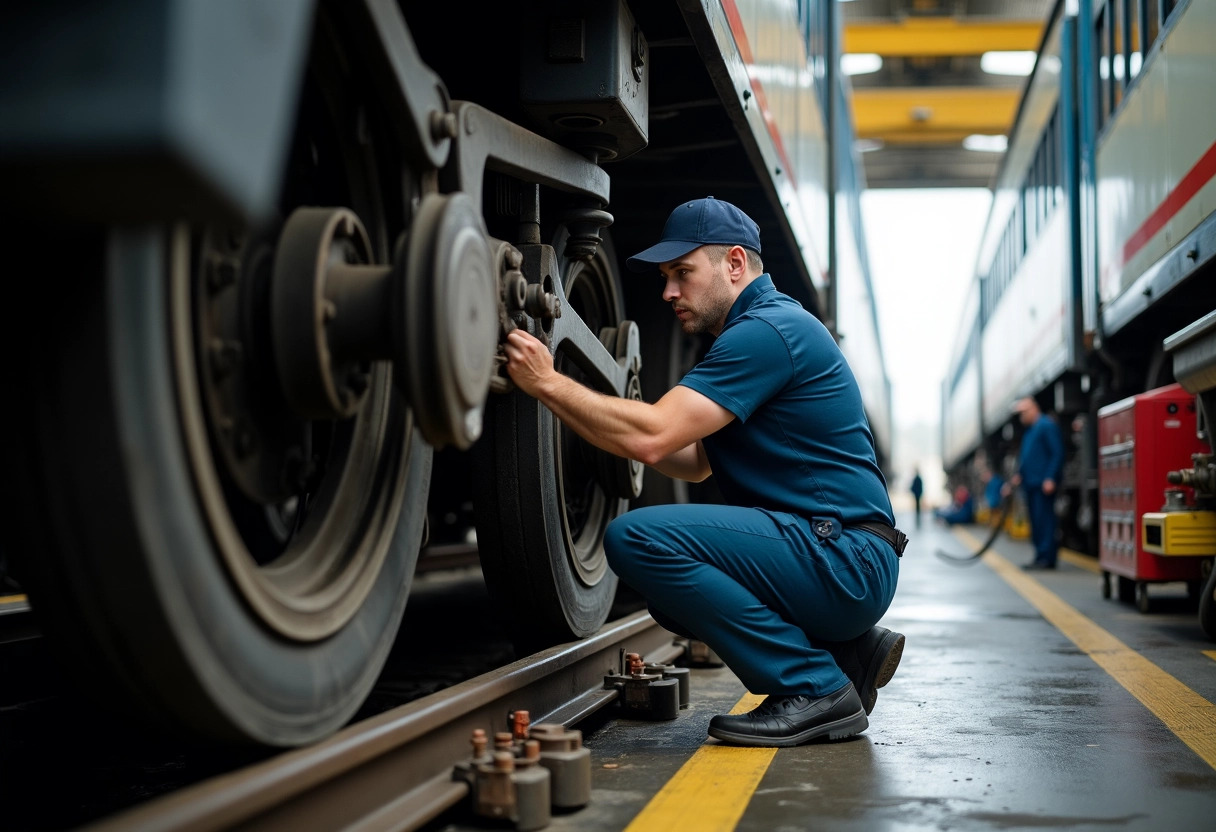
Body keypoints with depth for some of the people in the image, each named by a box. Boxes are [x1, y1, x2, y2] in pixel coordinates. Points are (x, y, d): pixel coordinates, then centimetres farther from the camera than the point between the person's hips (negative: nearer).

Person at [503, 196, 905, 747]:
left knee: (639, 537, -22)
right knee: (666, 590, 22)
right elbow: (696, 462, 21)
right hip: (838, 562, 11)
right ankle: (846, 650, 15)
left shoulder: (769, 329, -14)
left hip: (845, 562, -11)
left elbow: (653, 436, -22)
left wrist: (548, 383, -13)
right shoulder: (754, 330, 20)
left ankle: (815, 689, -13)